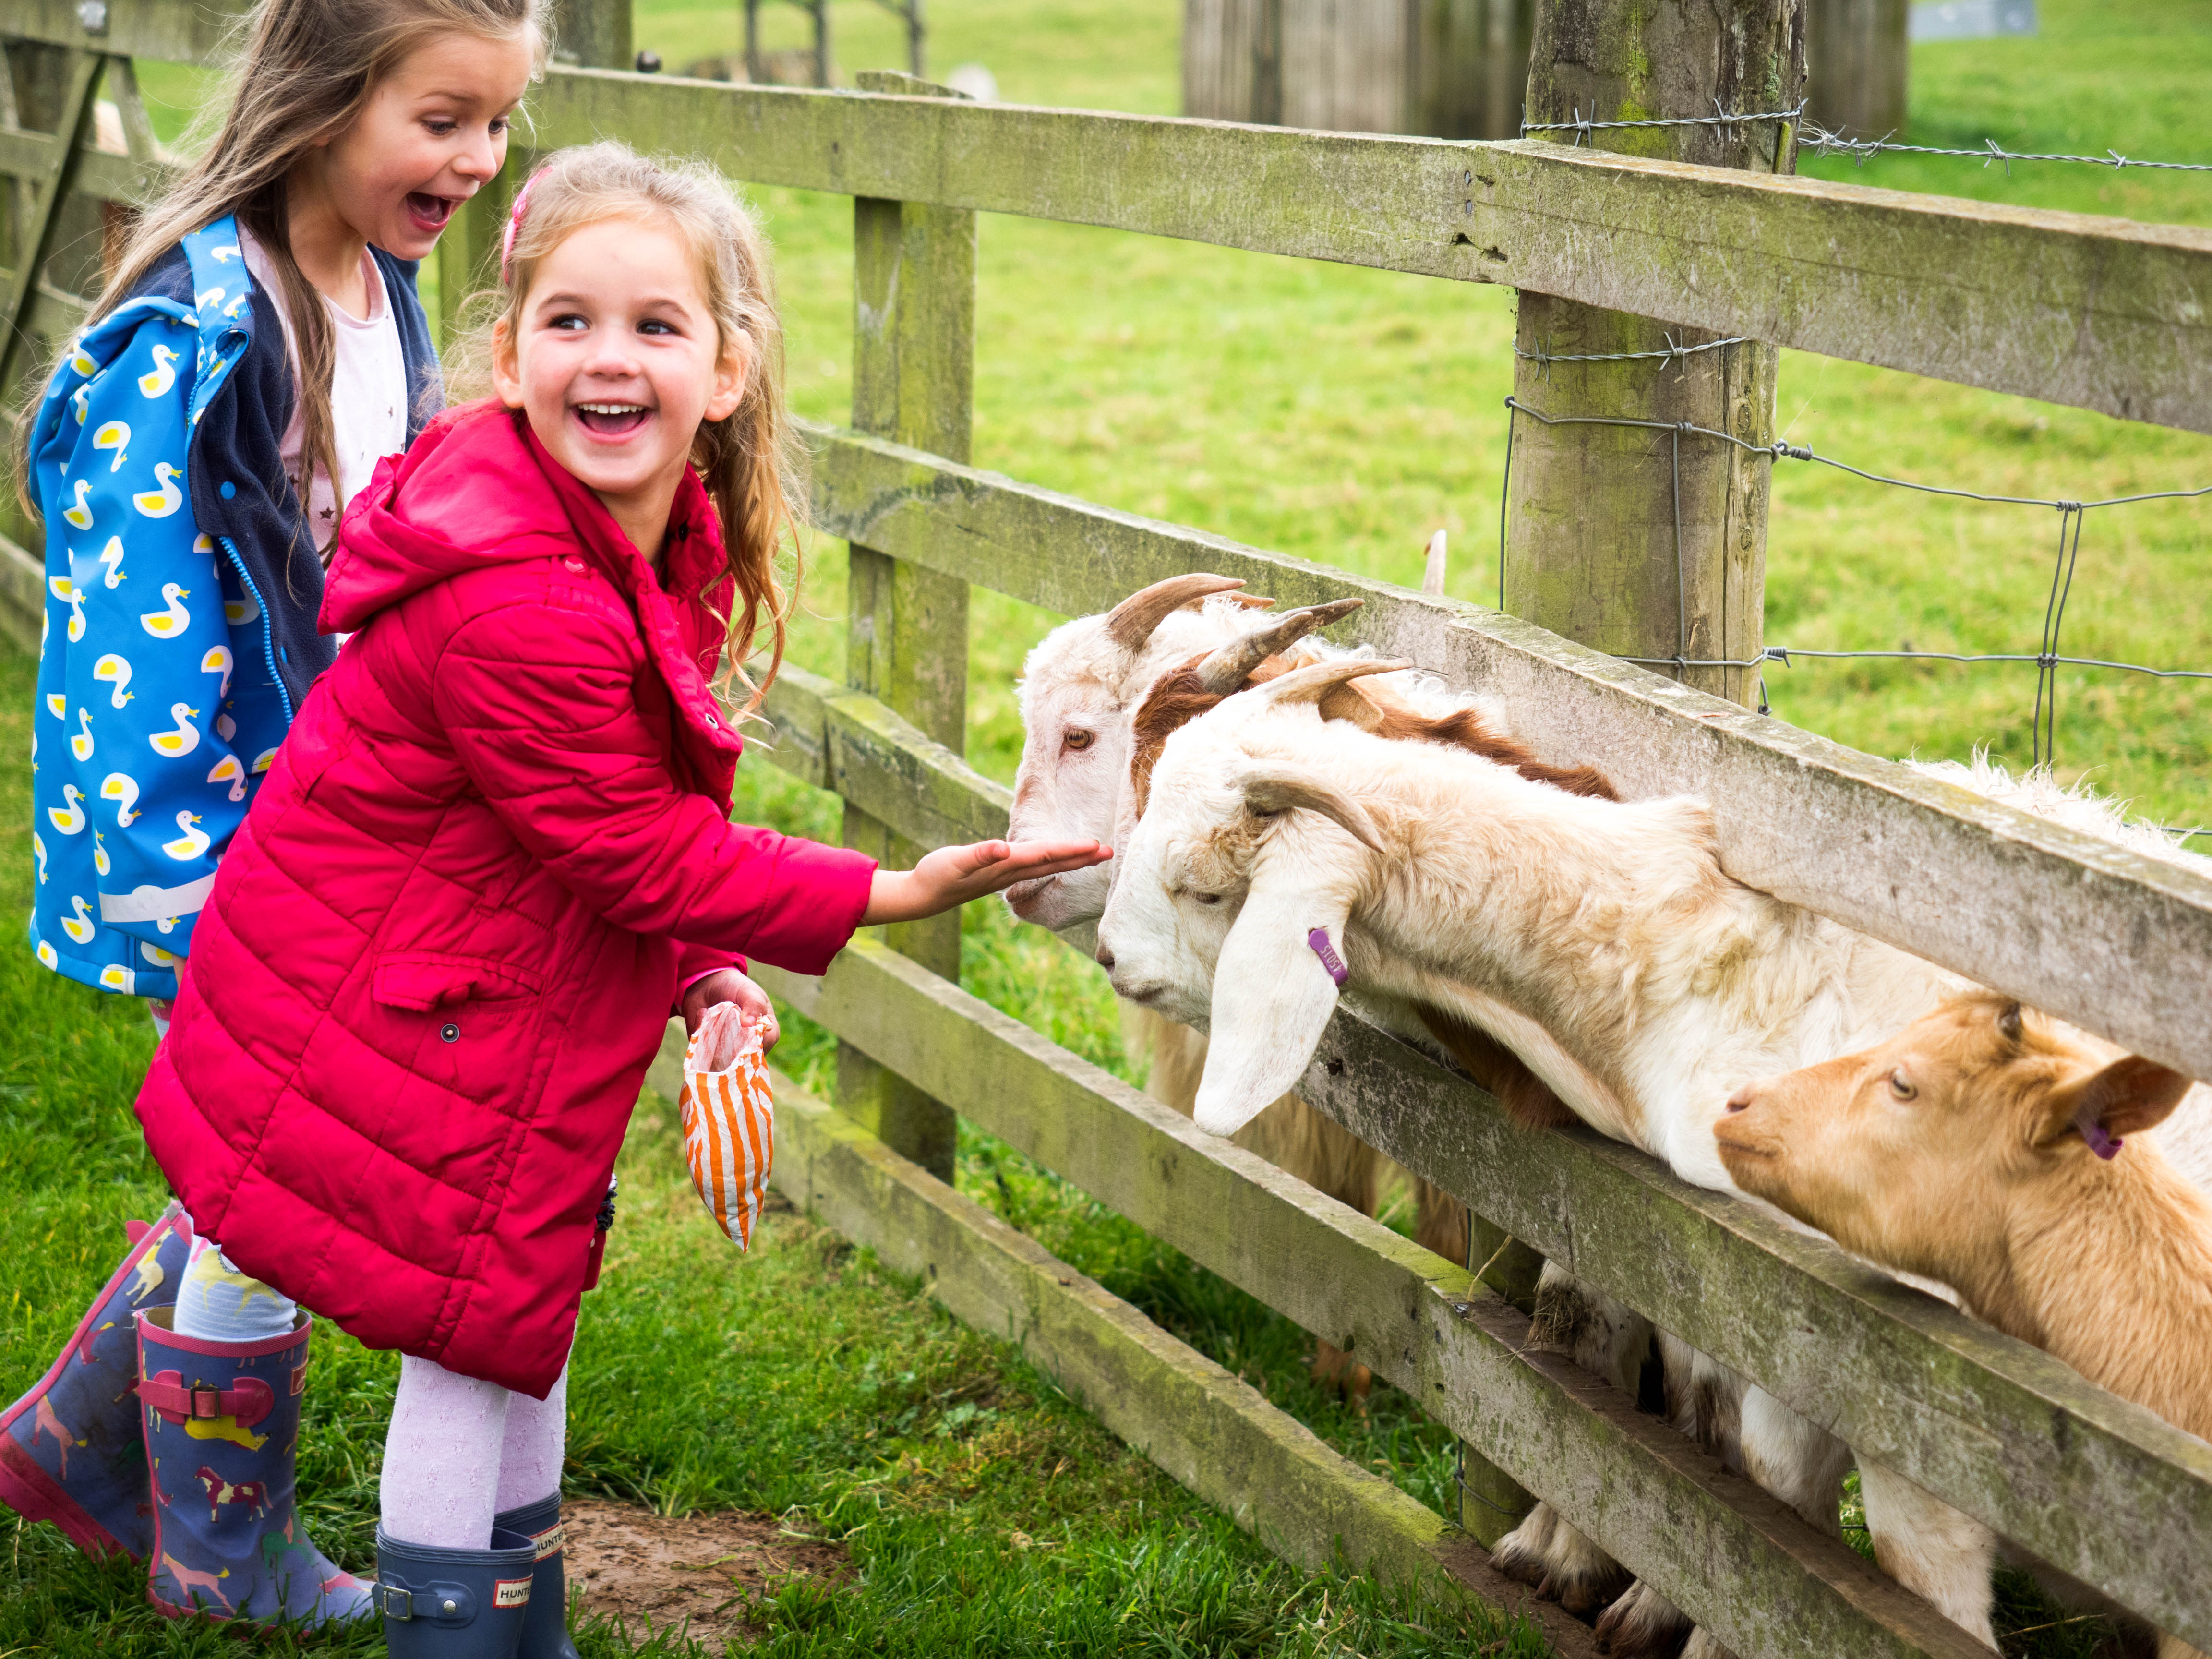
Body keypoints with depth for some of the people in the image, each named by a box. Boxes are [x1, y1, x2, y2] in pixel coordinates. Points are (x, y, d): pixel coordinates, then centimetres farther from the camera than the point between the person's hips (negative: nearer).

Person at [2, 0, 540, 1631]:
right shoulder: (196, 341, -24)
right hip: (220, 840, -8)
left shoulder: (385, 294, 3)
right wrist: (193, 910, -23)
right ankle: (230, 1559, 27)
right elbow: (140, 633, -24)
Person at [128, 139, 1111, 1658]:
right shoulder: (515, 602, -31)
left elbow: (642, 820, 9)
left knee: (526, 1306, 19)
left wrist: (699, 967, -5)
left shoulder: (665, 542, 0)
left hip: (492, 1006, 10)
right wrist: (895, 895, -21)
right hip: (389, 1036, -10)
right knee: (476, 1335, 0)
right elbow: (639, 849, -25)